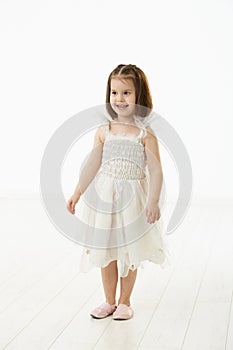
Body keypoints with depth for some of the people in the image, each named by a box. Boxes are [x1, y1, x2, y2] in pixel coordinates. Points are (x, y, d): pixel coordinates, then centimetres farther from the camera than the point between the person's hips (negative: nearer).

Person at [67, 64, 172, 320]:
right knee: (106, 251, 10)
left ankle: (124, 302, 25)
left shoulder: (145, 133, -8)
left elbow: (155, 170, -10)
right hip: (105, 196, 3)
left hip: (133, 198, -2)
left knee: (130, 253, 8)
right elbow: (92, 166, 4)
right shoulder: (104, 131, 0)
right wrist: (77, 193, 1)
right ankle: (109, 301, 26)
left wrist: (153, 201, -19)